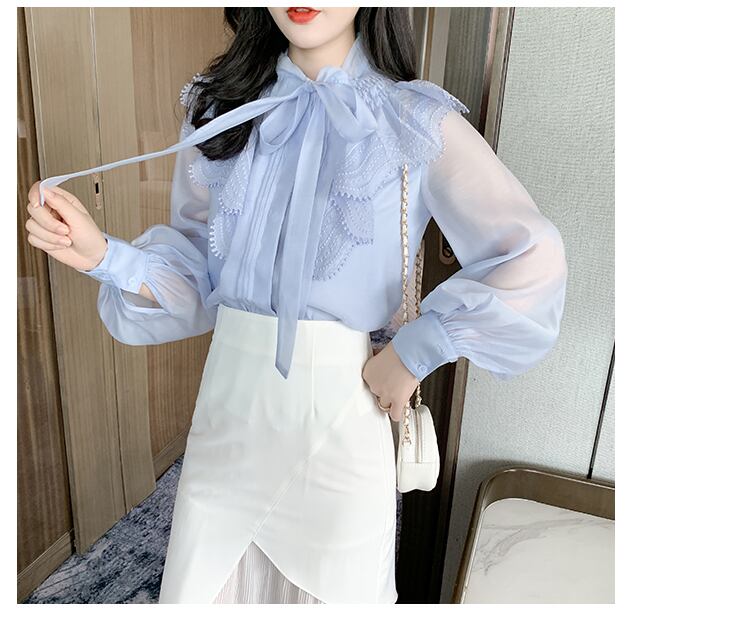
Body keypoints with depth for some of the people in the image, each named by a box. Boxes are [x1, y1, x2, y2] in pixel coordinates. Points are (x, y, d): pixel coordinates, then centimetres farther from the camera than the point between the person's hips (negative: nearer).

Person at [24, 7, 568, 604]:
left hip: (339, 404, -3)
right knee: (199, 584, 19)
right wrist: (103, 254, -10)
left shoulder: (417, 122, -6)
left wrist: (416, 350, -13)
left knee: (332, 586, 17)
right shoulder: (222, 109, 7)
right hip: (228, 397, 4)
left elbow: (535, 259, -12)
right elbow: (196, 264, 7)